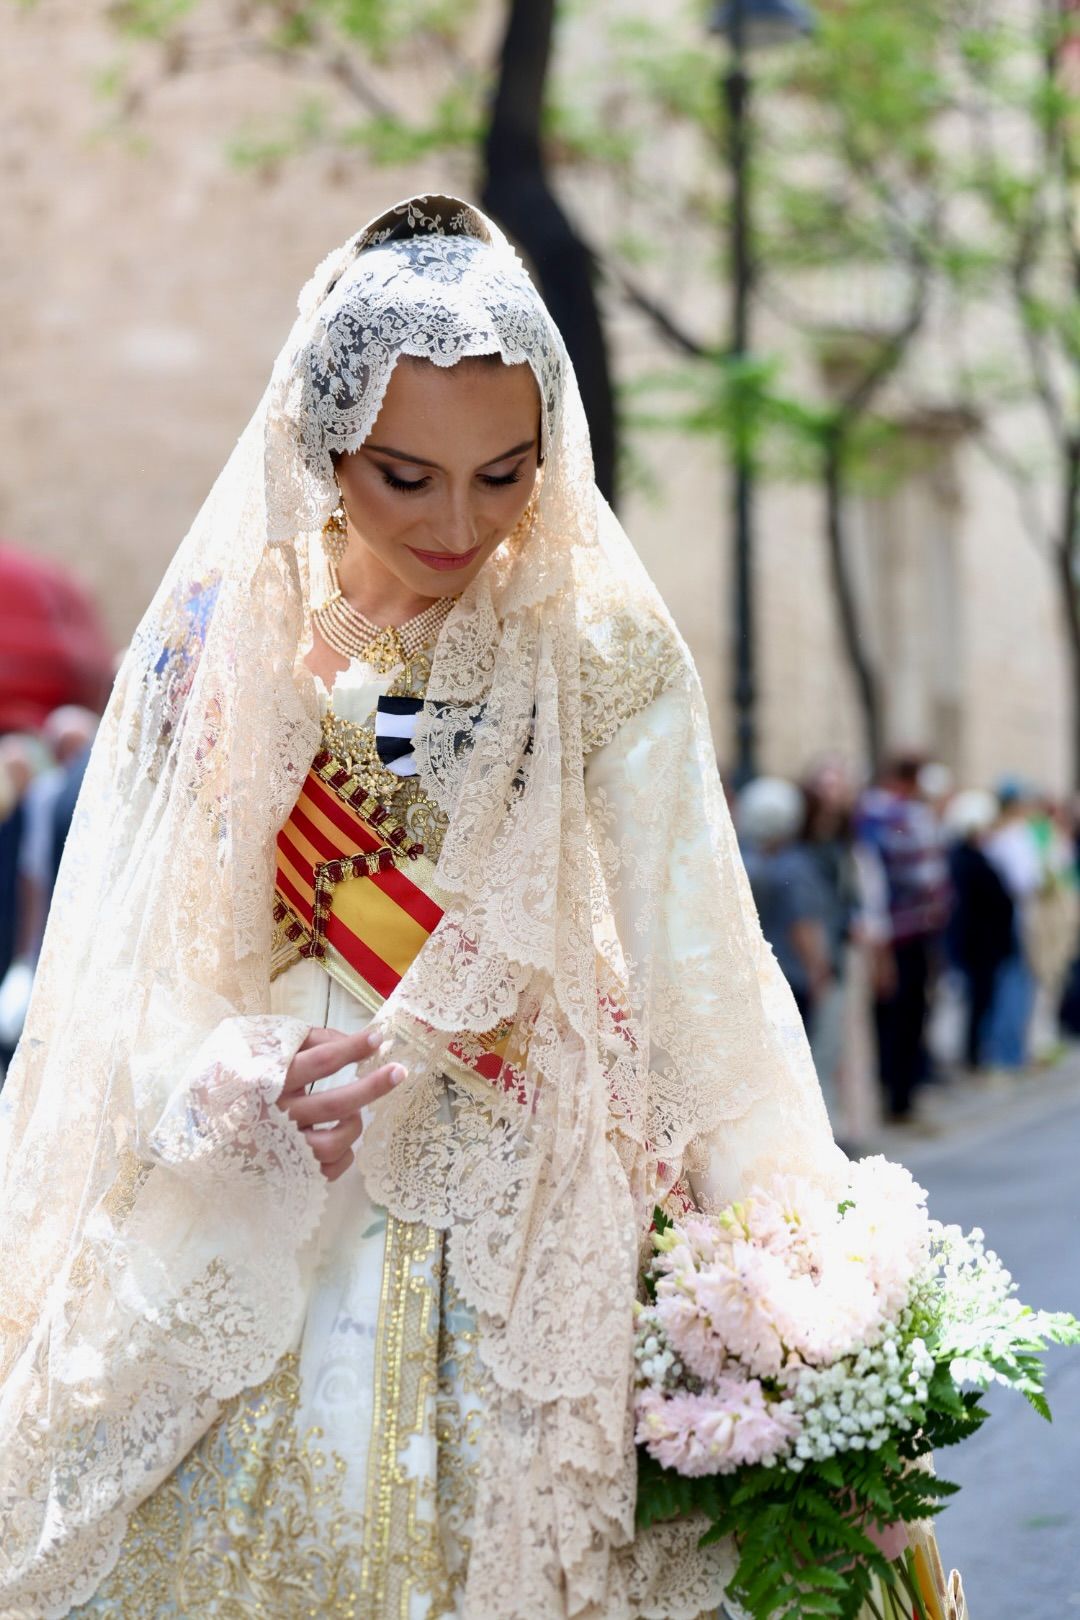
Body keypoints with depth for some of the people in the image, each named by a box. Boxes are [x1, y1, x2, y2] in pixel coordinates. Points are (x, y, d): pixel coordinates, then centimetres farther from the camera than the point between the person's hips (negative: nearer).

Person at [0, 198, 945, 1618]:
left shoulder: (603, 653, -2)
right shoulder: (221, 639, 1)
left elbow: (695, 968, -7)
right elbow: (124, 971, 1)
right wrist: (242, 1093, -19)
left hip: (530, 1258, -1)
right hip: (249, 1263, 1)